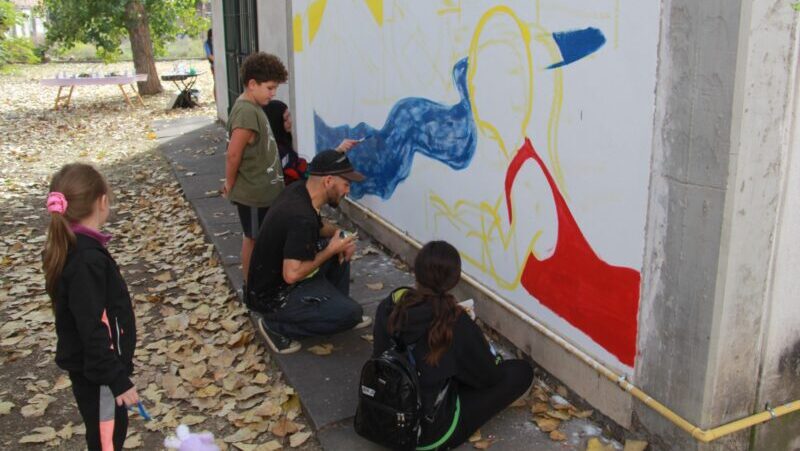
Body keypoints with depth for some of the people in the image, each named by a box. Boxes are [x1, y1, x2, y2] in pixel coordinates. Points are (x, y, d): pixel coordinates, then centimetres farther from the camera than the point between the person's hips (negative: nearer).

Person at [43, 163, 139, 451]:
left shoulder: (70, 247, 2)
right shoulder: (87, 260, -29)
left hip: (87, 363, 9)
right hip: (96, 369, -9)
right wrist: (118, 379, -21)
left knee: (112, 427, 24)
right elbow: (93, 330, -27)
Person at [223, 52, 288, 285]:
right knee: (253, 239, 5)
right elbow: (233, 155, -23)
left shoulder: (253, 107, 7)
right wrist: (230, 185, -9)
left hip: (262, 190, 9)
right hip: (252, 193, -9)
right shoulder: (247, 113, -24)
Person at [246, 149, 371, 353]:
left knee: (342, 247, 6)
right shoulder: (301, 217, -32)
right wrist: (330, 250, -20)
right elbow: (292, 275, -33)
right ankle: (275, 325, -3)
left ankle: (335, 307, 18)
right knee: (351, 312, -17)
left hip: (277, 274, 9)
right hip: (272, 294, -9)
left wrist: (339, 236, -5)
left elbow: (318, 226, 16)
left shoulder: (299, 190, -4)